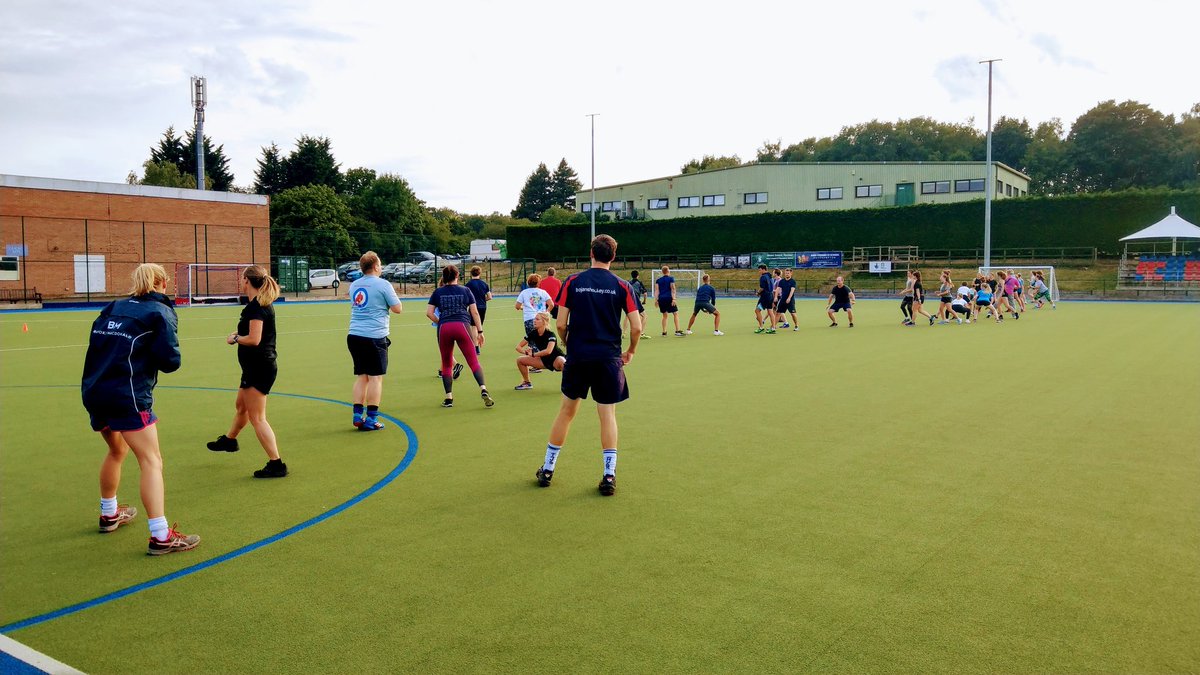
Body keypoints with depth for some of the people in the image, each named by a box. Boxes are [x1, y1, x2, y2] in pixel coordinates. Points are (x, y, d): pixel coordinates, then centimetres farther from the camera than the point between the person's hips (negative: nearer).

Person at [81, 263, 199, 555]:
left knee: (117, 450, 28)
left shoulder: (112, 308, 15)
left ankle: (109, 514, 45)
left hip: (93, 392, 8)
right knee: (151, 461, -6)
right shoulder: (161, 312, -4)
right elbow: (170, 361, -10)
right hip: (127, 396, -7)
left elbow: (97, 342, 13)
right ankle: (160, 536, -12)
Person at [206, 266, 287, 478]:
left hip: (259, 368, -10)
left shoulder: (256, 306, -19)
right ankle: (229, 440, 55)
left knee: (257, 418, -7)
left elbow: (254, 339, -25)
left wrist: (235, 338, -9)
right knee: (241, 406, 31)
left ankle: (276, 464, -7)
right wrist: (240, 334, 10)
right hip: (259, 366, 10)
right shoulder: (263, 304, 11)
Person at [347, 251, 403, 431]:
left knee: (361, 376, 13)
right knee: (375, 377, 0)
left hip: (354, 335, 6)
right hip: (374, 337, -6)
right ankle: (371, 419, 0)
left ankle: (358, 415, 12)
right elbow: (398, 309, -4)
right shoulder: (383, 284, -7)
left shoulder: (354, 285, 13)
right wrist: (390, 299, 14)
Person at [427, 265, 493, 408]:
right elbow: (475, 312, 8)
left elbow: (429, 312, 5)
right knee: (473, 361, -1)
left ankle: (448, 398, 10)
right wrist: (480, 331, 12)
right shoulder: (465, 290, 11)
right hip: (462, 326, -1)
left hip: (444, 328, 1)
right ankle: (483, 390, -19)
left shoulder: (438, 292, 12)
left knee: (446, 364, 12)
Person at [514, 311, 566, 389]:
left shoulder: (550, 335, -24)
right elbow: (518, 347, -4)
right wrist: (525, 352, -27)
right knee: (520, 360, -2)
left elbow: (548, 351, -40)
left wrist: (533, 354, -29)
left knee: (561, 361, -42)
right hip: (544, 360, 6)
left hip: (556, 358, -6)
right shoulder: (532, 334, -8)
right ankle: (527, 383, 17)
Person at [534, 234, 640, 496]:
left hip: (577, 356, 1)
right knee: (608, 414, 6)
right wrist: (630, 352, 14)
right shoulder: (621, 286, -1)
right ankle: (609, 476, 5)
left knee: (566, 410, 13)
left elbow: (561, 324, -2)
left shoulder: (572, 282, -1)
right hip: (609, 357, -1)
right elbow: (636, 327, -4)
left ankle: (547, 469, 23)